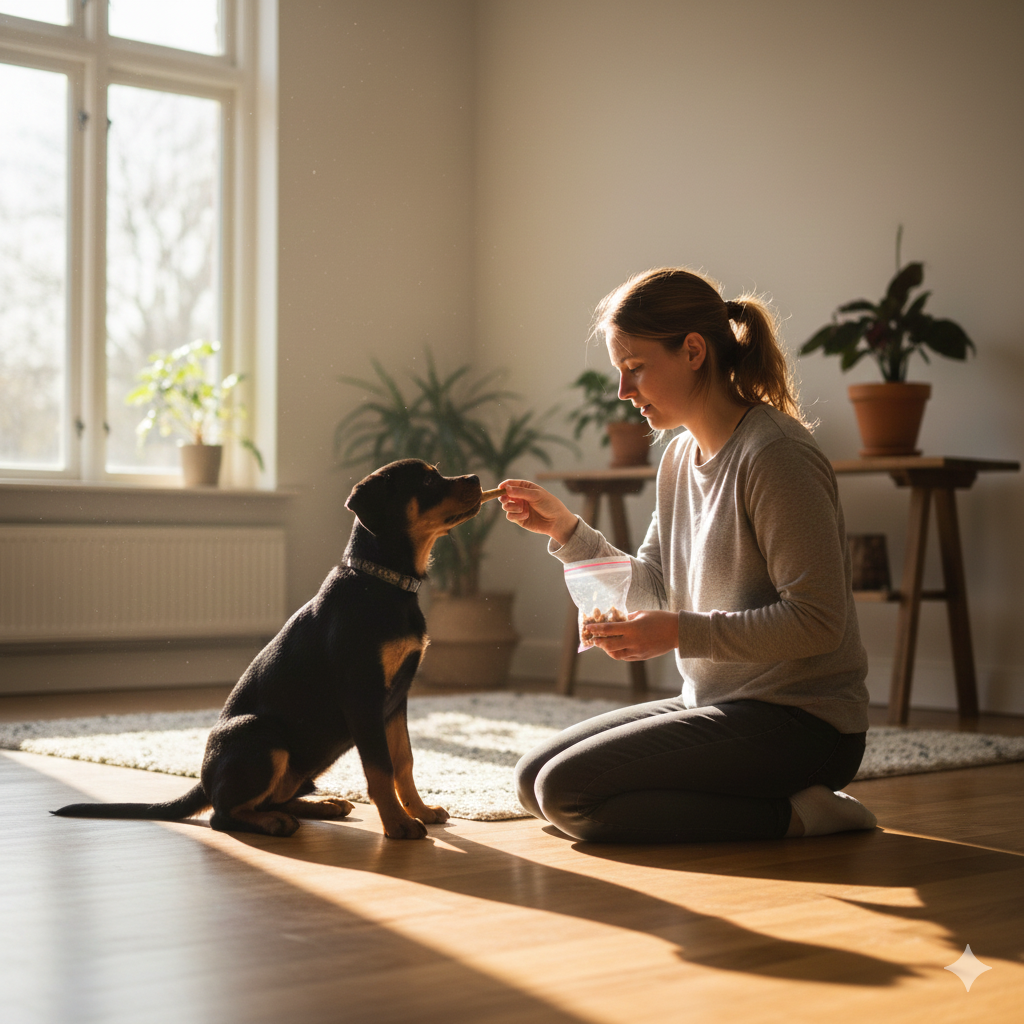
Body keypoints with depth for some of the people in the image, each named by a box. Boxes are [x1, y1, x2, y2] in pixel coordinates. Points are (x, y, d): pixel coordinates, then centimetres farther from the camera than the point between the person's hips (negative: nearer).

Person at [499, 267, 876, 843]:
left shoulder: (776, 455, -18)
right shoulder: (680, 458, 10)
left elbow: (818, 620, -21)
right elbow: (653, 591, 16)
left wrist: (680, 633, -23)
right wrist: (566, 530, 4)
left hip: (800, 721, -10)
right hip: (716, 705, 10)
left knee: (568, 792, -18)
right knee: (533, 781, 9)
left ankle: (792, 813, -8)